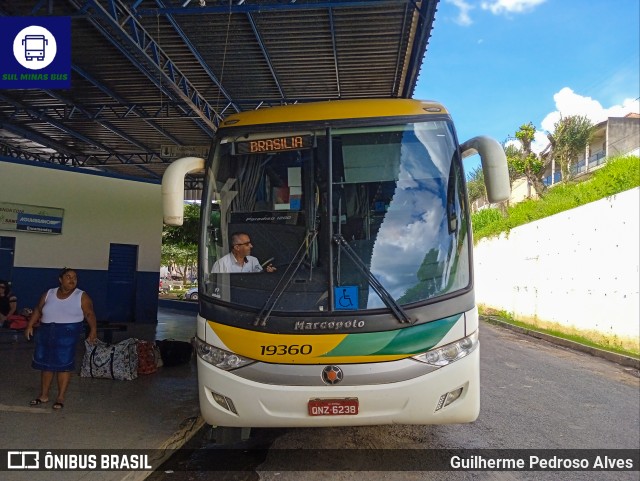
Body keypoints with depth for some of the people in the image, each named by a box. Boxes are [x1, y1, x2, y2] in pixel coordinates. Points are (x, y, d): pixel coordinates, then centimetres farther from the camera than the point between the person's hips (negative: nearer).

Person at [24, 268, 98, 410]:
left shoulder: (82, 296, -3)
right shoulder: (49, 294, 9)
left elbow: (90, 314, -7)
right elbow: (38, 310, 14)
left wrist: (93, 329, -19)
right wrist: (30, 325, 3)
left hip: (67, 334, -4)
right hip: (46, 333, 4)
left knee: (64, 365, -2)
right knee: (45, 364, 12)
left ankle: (61, 397, 9)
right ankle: (44, 395, 26)